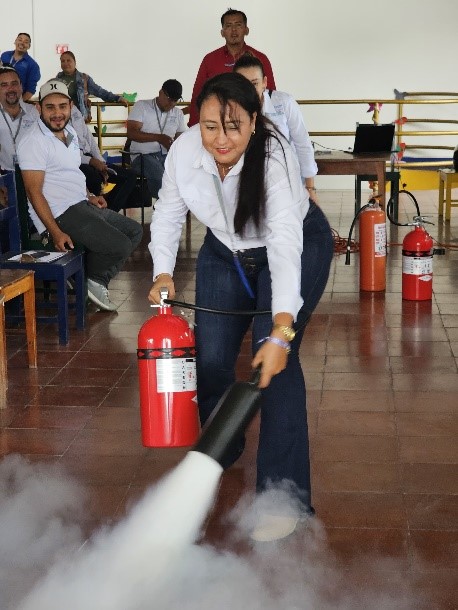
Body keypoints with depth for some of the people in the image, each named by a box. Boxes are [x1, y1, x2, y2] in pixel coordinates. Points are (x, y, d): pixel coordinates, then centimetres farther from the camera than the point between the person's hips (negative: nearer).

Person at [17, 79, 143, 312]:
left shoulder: (69, 133, 14)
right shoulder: (34, 142, -14)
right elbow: (34, 192, -18)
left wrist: (89, 196, 10)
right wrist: (56, 233, -25)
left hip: (82, 205, 10)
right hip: (61, 213, -10)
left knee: (134, 231, 15)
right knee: (120, 246, -19)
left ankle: (97, 282, 9)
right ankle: (94, 280, 9)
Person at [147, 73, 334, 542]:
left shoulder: (274, 157, -36)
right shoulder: (184, 151, -23)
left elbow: (285, 244, -45)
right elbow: (168, 214, -6)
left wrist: (280, 331, -54)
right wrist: (163, 273, -20)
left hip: (298, 248, -4)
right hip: (225, 252, 5)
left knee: (274, 360, -20)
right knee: (210, 356, -1)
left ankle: (285, 495, -14)